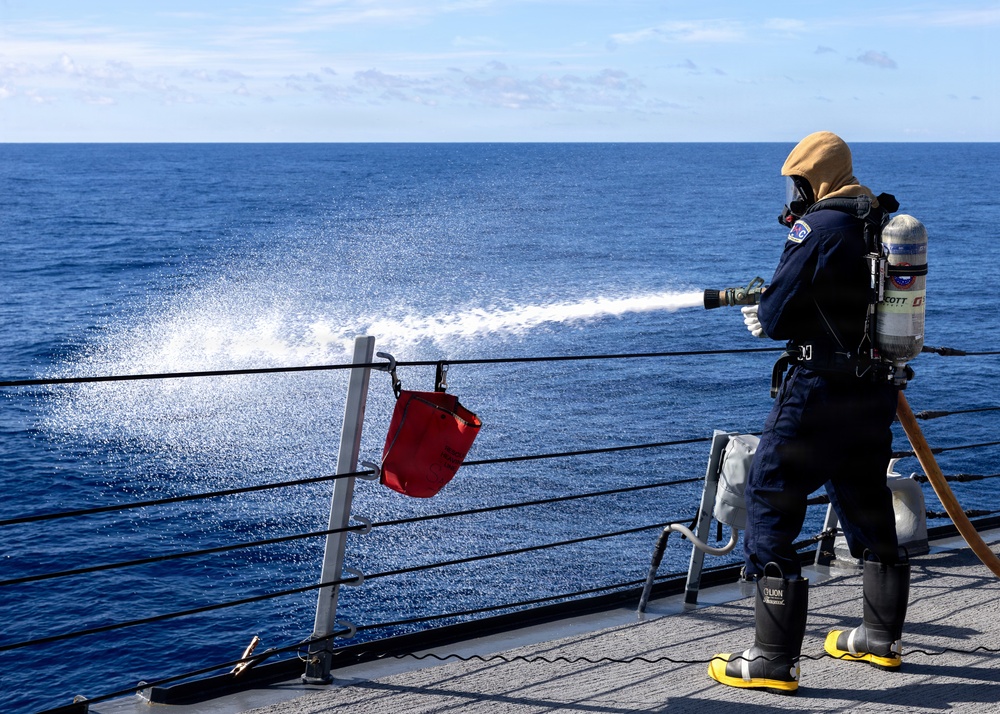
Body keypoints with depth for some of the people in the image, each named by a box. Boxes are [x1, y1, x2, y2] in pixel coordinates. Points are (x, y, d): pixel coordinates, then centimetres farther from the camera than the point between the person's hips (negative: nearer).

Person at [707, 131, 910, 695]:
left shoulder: (818, 227, -13)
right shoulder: (888, 224, 11)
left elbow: (776, 316, -15)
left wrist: (763, 319, 8)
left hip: (821, 393, -8)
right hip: (878, 393, 9)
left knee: (770, 507, -3)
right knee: (869, 509, 21)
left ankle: (775, 660, -4)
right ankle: (882, 638, 34)